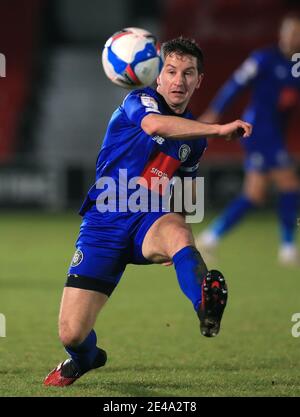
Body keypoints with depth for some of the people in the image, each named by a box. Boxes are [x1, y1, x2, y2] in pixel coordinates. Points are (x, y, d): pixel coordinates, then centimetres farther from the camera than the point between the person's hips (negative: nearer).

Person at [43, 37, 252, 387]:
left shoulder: (194, 137, 14)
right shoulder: (138, 102, -5)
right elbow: (155, 125, -31)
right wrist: (218, 129, -40)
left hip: (149, 220, 3)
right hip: (104, 223, -2)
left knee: (177, 231, -38)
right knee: (71, 334, -6)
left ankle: (207, 308, -68)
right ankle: (84, 358, 33)